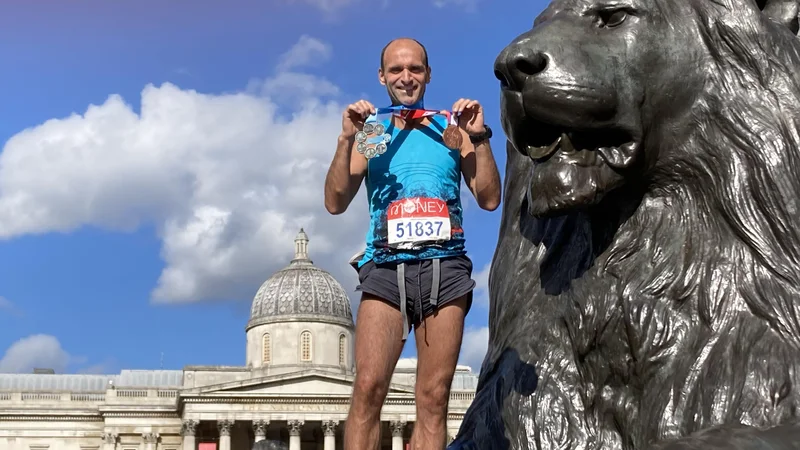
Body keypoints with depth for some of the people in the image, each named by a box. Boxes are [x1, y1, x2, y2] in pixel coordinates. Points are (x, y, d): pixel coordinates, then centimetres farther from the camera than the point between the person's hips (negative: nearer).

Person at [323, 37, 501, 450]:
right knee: (368, 389, -14)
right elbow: (335, 203, 7)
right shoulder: (371, 130, 16)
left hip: (444, 266, 1)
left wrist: (480, 138, -2)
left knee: (434, 398, -3)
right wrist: (347, 139, -5)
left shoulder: (451, 128, 15)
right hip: (386, 266, 0)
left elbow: (490, 199, 9)